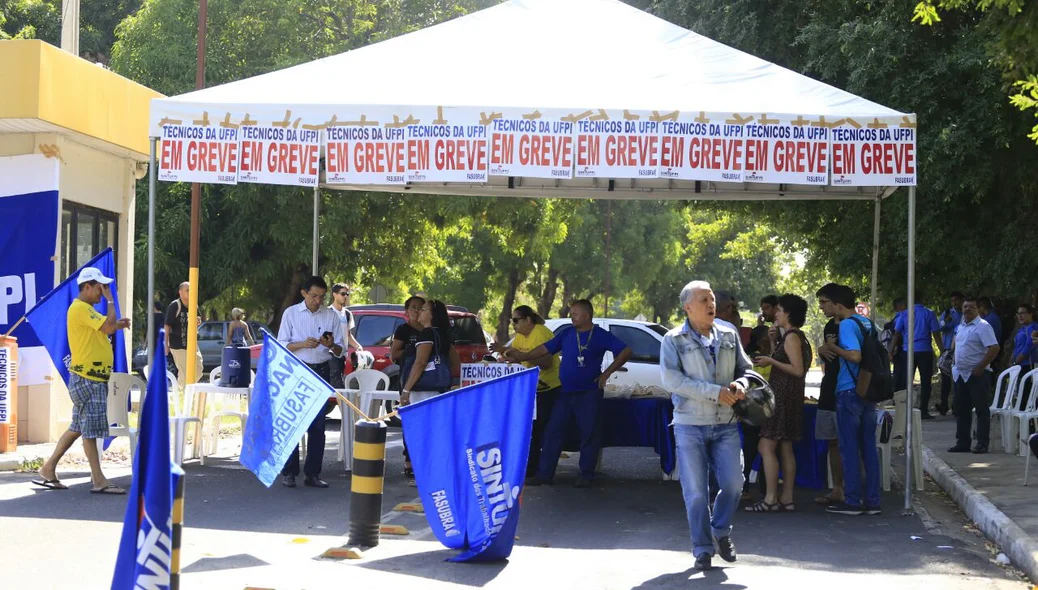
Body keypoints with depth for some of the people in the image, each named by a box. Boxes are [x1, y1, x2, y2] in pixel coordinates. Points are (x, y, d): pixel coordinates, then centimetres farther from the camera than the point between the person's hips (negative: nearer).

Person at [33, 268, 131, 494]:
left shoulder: (86, 309, 19)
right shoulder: (80, 308, -15)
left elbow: (102, 330, 27)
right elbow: (109, 326, -24)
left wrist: (117, 325, 10)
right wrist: (110, 299, -12)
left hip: (93, 377, 10)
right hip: (87, 378, -10)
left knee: (78, 427, 13)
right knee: (90, 429, -6)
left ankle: (48, 471, 18)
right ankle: (98, 480, -3)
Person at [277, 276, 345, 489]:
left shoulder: (331, 315, 6)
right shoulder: (291, 313, 1)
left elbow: (340, 351, 6)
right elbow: (281, 345, -1)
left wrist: (332, 345, -17)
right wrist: (303, 344, -18)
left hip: (321, 371, 2)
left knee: (318, 424, 3)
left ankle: (312, 473, 8)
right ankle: (289, 472, 1)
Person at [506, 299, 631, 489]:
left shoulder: (601, 336, -4)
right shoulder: (566, 334, 8)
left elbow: (625, 351, -6)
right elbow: (545, 349, 9)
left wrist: (607, 373, -9)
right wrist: (522, 357, 1)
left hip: (589, 393, -4)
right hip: (566, 393, 4)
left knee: (589, 434, -1)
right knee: (553, 431, 1)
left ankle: (586, 475, 8)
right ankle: (544, 474, 5)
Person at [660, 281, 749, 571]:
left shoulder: (729, 335, 9)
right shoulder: (674, 340, -3)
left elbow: (746, 368, 17)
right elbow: (670, 379, -15)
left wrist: (741, 384, -9)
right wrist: (715, 392, -19)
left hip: (726, 424, 3)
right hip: (690, 425, -3)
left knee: (733, 483, -1)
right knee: (696, 492, 0)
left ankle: (721, 531, 26)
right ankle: (702, 549, 13)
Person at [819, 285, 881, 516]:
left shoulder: (847, 325, -13)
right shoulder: (867, 323, 13)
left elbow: (855, 355, -23)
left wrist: (833, 348, -10)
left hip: (849, 392, -8)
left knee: (849, 448, -1)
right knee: (869, 447, 9)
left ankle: (852, 501, 1)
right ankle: (872, 501, 10)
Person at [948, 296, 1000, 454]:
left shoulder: (983, 326, -11)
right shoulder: (961, 327, 14)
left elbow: (994, 348, -19)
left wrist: (980, 368, -19)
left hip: (977, 375, -9)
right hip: (961, 374, 9)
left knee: (981, 409, -3)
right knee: (961, 410, 11)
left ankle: (982, 444, 0)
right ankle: (962, 443, 18)